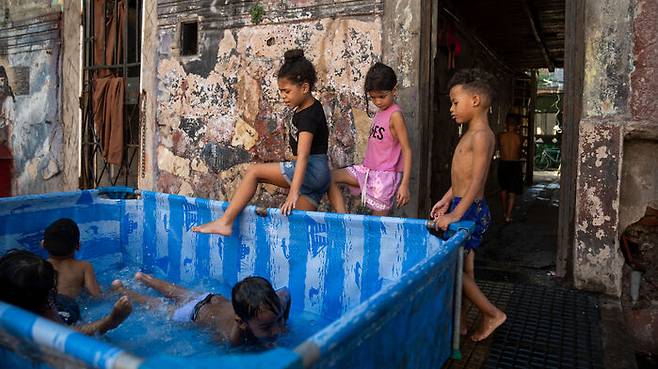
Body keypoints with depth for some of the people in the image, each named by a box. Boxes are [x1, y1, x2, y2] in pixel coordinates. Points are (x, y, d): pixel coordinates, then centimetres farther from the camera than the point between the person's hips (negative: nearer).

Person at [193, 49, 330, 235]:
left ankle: (225, 222, -7)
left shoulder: (308, 116, -15)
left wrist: (294, 192, -35)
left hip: (312, 171, -10)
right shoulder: (308, 107, 13)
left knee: (254, 171, -9)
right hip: (316, 178, 10)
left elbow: (303, 156, -27)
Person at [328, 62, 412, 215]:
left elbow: (406, 150, -16)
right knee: (330, 177, 0)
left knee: (379, 217, -2)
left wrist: (404, 184, -21)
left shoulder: (395, 115, -13)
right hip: (367, 170, 9)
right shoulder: (380, 112, 12)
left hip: (385, 175, -8)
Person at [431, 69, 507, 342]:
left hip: (470, 210, -10)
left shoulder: (480, 135, -16)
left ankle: (493, 314, 9)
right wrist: (447, 199, 20)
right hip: (464, 207, 10)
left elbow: (477, 180, -25)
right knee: (463, 269, 14)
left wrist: (456, 214, -30)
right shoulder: (473, 134, 14)